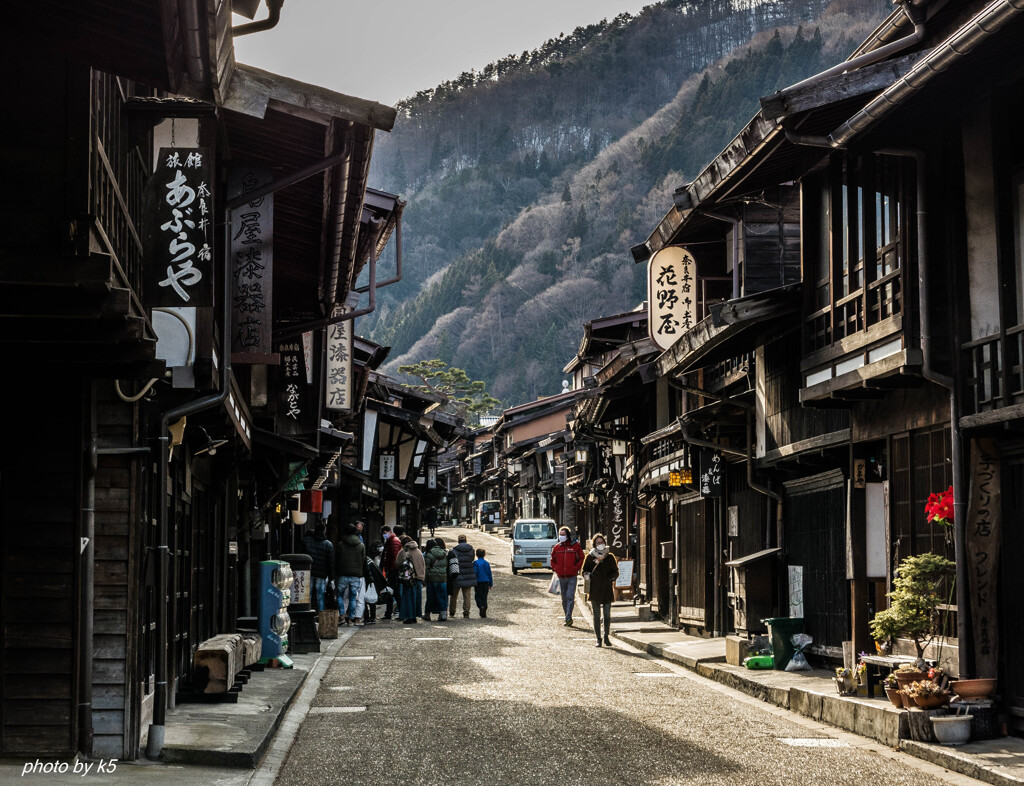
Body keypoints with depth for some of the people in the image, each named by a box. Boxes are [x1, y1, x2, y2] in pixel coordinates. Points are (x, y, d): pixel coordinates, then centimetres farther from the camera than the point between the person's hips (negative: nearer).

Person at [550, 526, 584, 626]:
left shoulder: (575, 546, -2)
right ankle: (568, 618, 18)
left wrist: (576, 569, -6)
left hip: (572, 577, -4)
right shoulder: (556, 547, 8)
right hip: (561, 577, 4)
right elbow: (553, 560, 19)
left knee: (570, 597, -13)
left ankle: (568, 618, -17)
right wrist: (556, 569, 5)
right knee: (564, 598, 9)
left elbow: (581, 559, 3)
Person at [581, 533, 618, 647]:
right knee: (597, 615, 2)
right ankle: (598, 639, 9)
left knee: (607, 615, 0)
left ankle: (606, 636, 17)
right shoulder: (590, 557, 5)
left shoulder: (610, 557, 8)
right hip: (595, 589, -1)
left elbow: (615, 572, 12)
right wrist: (587, 575, -14)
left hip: (607, 590, 1)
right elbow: (584, 571, 9)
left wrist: (611, 577, -9)